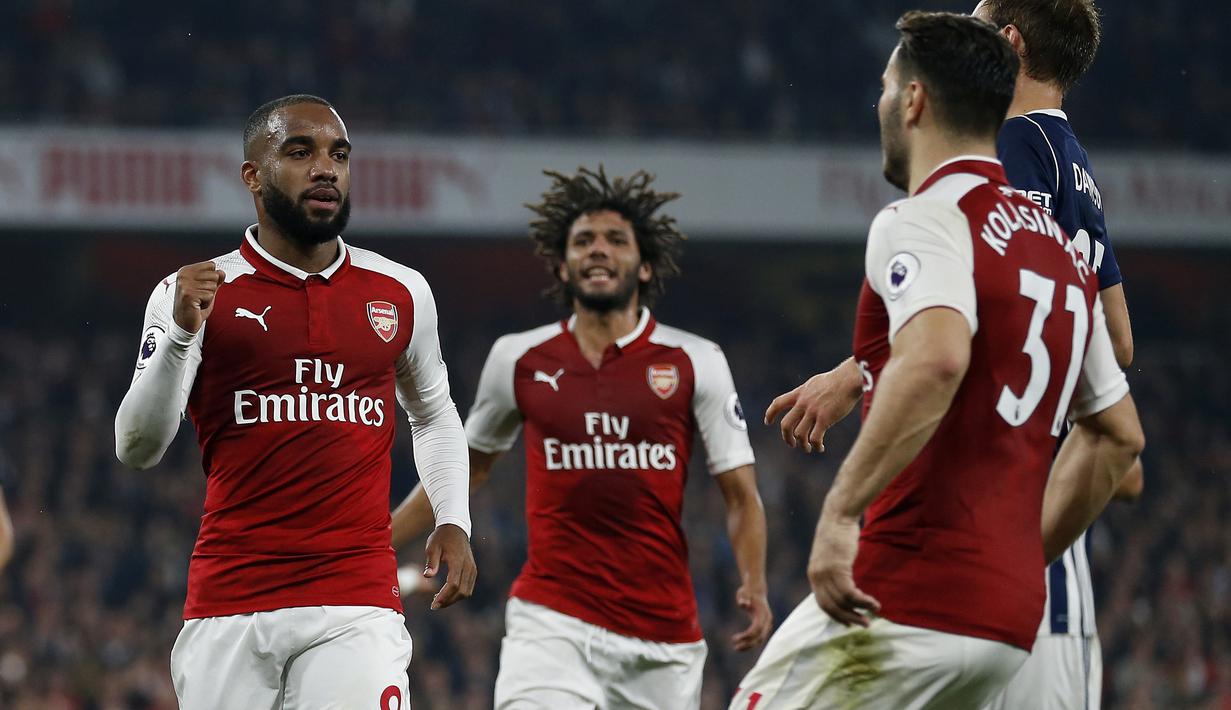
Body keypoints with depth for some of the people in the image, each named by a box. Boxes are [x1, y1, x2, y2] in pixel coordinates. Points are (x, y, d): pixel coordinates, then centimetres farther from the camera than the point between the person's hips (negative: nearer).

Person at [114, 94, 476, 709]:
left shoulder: (402, 293, 10)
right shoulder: (193, 294, 2)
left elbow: (434, 416, 27)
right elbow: (137, 449, -4)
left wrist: (452, 521, 12)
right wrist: (180, 335, -17)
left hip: (356, 602, 1)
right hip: (228, 606, -1)